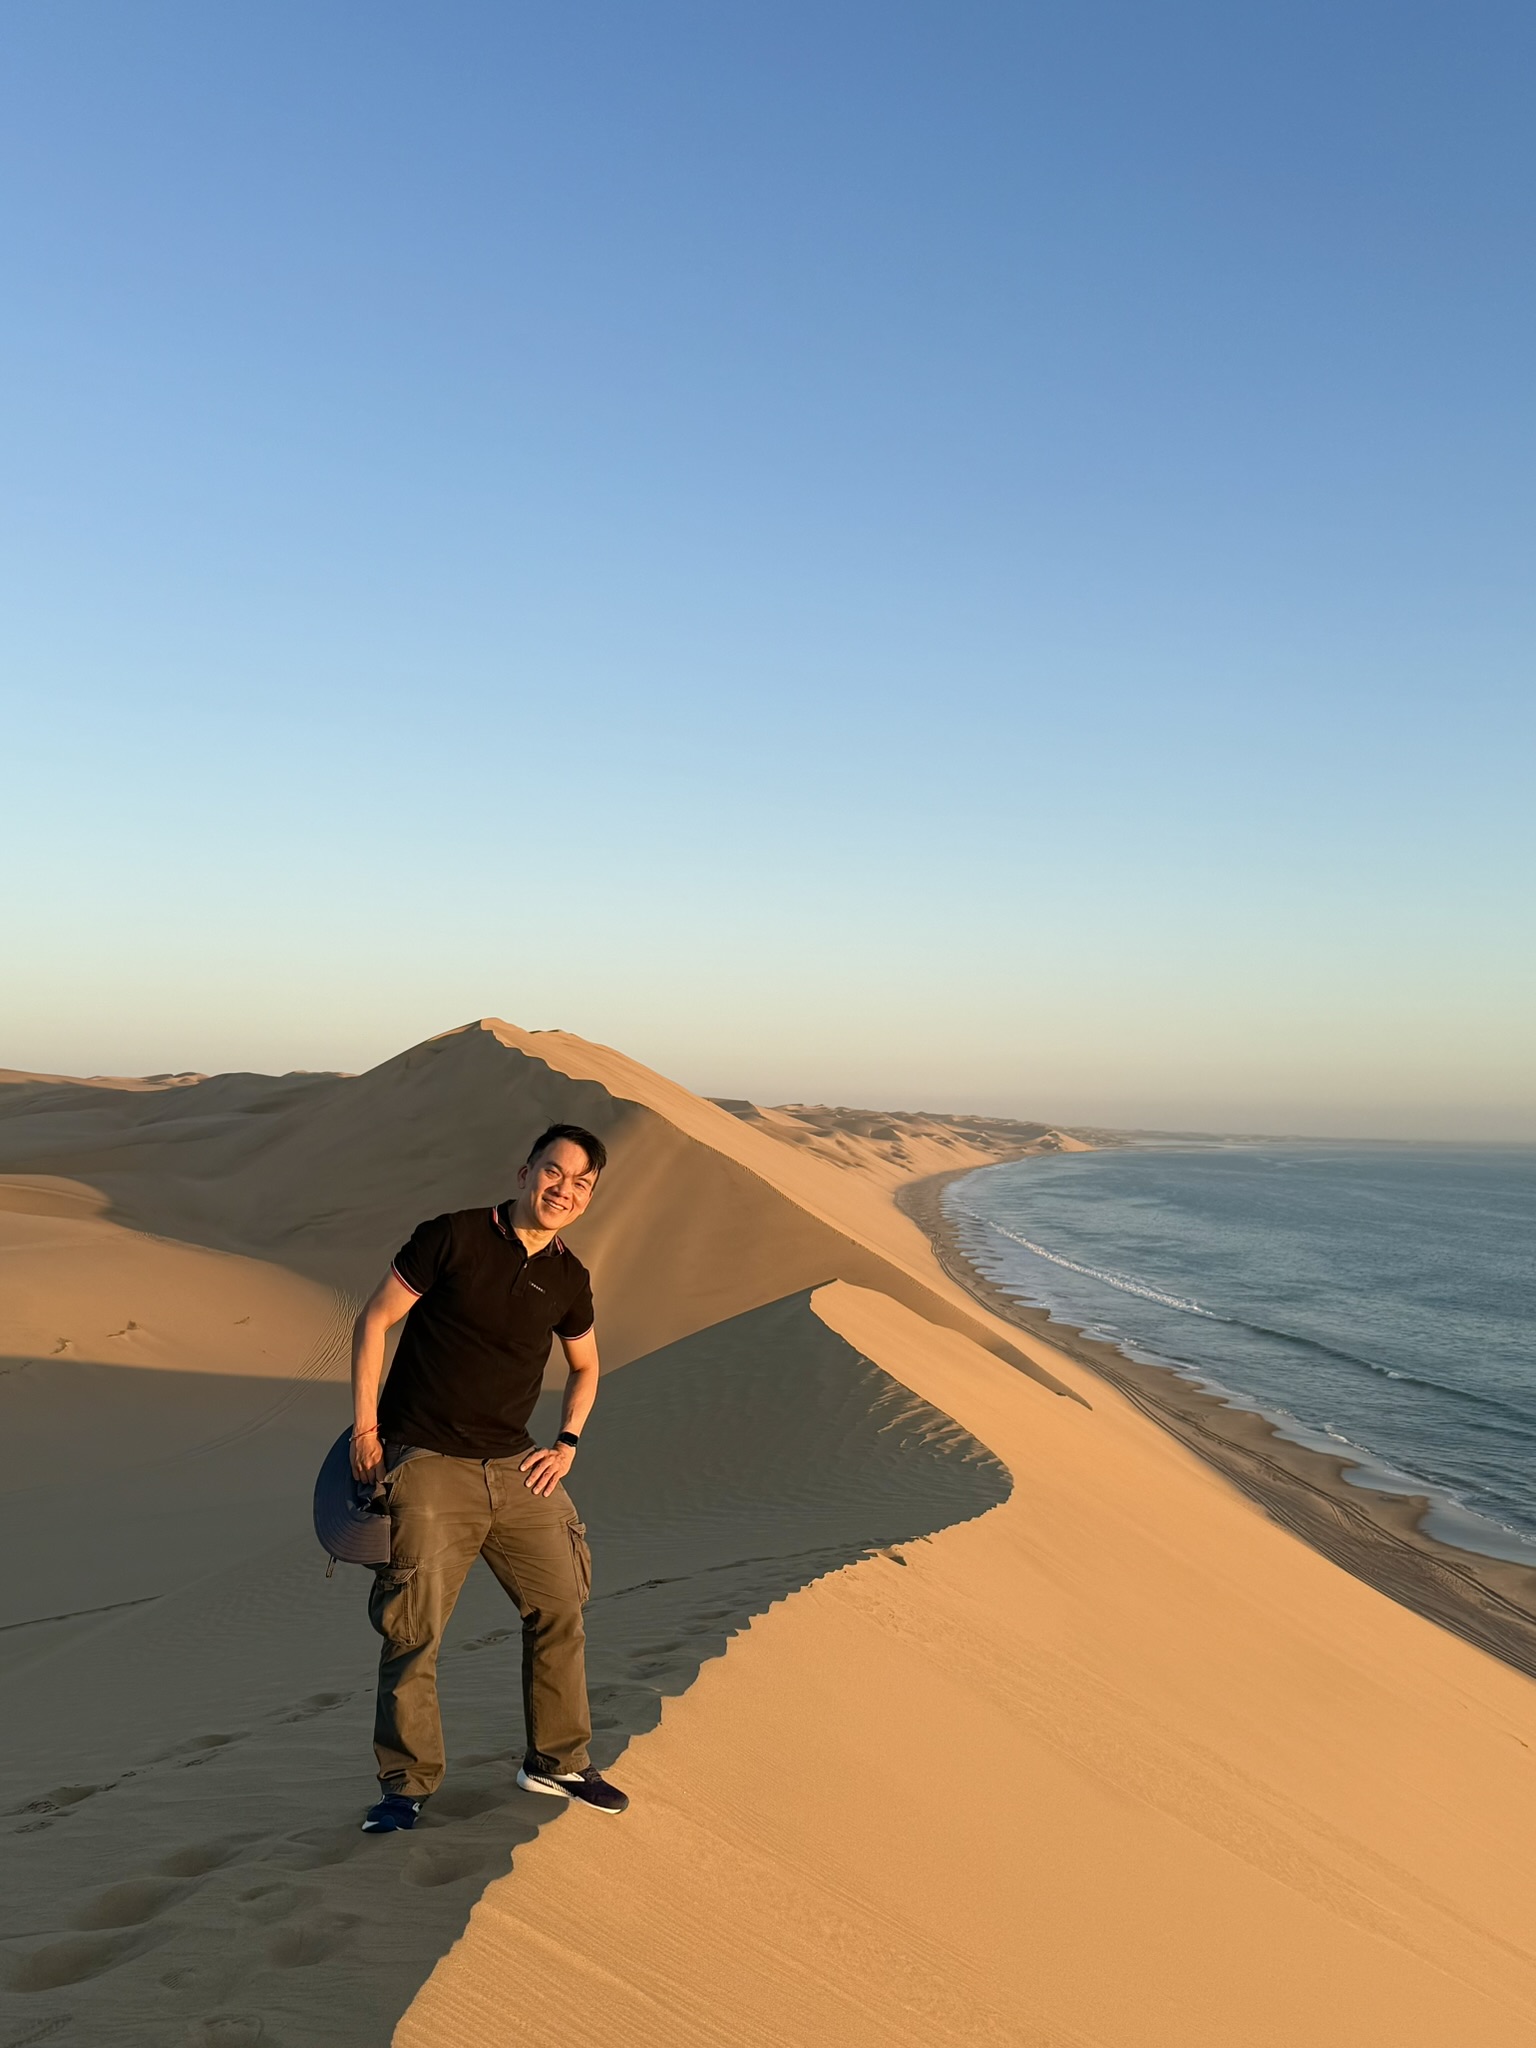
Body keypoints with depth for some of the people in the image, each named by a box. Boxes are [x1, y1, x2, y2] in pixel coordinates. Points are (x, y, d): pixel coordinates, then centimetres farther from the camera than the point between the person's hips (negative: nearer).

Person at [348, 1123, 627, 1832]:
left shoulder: (569, 1278, 4)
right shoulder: (452, 1237, -11)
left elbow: (585, 1365, 22)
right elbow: (373, 1321, -6)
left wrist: (567, 1444, 9)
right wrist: (365, 1429, -9)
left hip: (515, 1466, 5)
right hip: (425, 1462, -5)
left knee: (560, 1607, 9)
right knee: (413, 1631, -4)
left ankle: (557, 1761, 27)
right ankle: (406, 1786, 15)